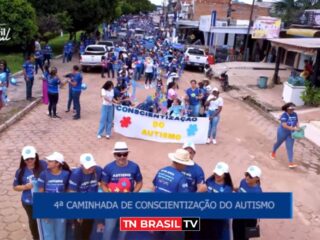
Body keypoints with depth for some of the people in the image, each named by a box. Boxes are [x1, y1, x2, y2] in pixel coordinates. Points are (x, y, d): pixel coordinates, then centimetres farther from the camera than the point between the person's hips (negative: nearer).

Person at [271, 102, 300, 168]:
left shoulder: (295, 114, -8)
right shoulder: (284, 115, -25)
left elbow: (297, 121, 4)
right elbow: (284, 125, -34)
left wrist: (298, 127, -16)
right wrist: (293, 128, -40)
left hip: (291, 134, 3)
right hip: (282, 133, -3)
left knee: (290, 147, -3)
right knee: (278, 143, 22)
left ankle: (291, 163, -5)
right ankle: (273, 152, 53)